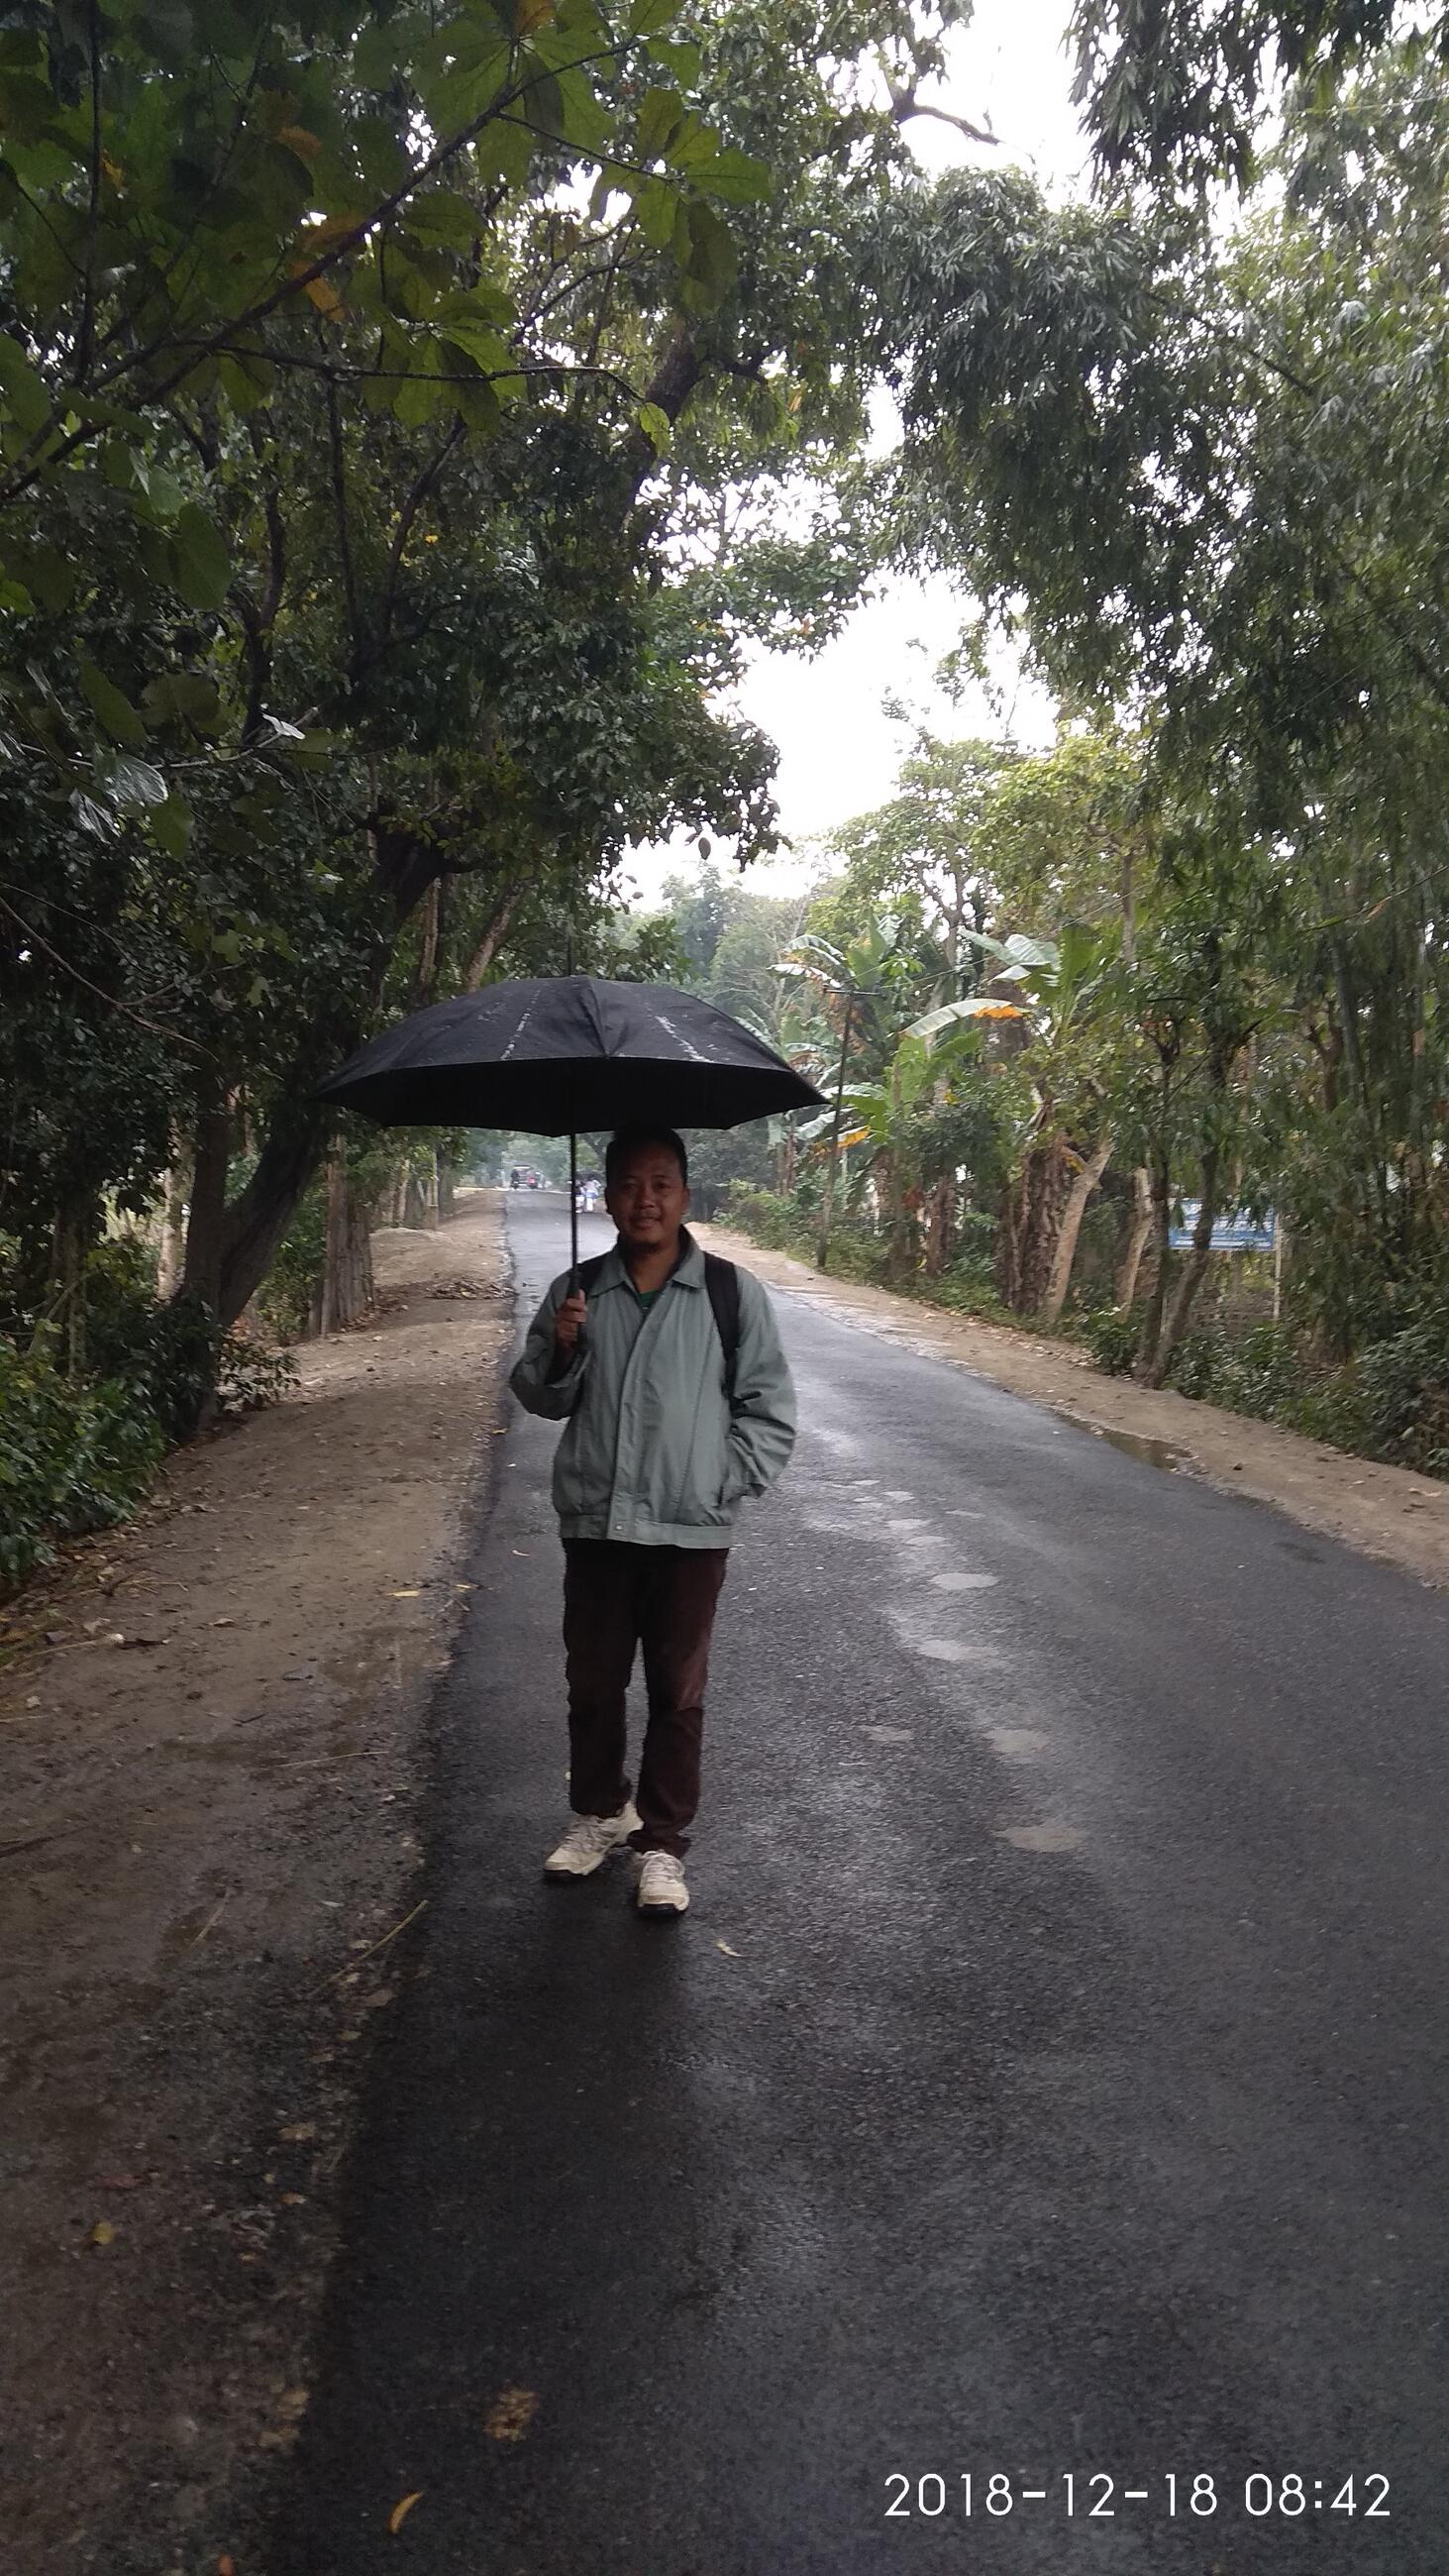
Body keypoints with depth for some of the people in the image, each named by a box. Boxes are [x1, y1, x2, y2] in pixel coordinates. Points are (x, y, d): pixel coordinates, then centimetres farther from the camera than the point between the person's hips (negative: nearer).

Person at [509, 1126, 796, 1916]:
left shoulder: (732, 1294, -4)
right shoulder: (577, 1294, 4)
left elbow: (769, 1406, 1)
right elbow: (542, 1399, 11)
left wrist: (728, 1480, -8)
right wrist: (560, 1350, -8)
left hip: (690, 1530, -2)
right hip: (595, 1524, 3)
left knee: (677, 1694, 7)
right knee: (592, 1684, 15)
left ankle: (662, 1844, 22)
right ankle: (598, 1814, 36)